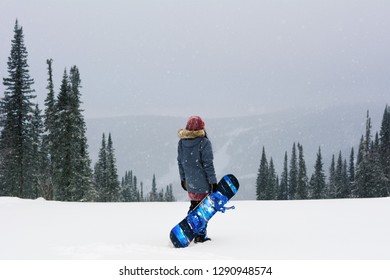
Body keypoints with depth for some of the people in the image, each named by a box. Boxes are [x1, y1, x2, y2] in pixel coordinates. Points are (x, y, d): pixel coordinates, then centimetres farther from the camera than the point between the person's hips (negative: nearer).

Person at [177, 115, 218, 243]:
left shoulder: (181, 142, 3)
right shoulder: (204, 143, -15)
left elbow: (180, 162, 10)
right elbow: (208, 164, -14)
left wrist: (183, 178, 20)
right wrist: (213, 181, -8)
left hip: (189, 182, 6)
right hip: (203, 182, -6)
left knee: (194, 206, 20)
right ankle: (200, 235, 6)